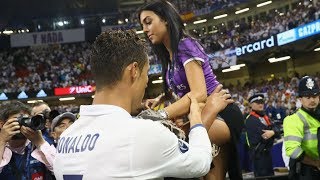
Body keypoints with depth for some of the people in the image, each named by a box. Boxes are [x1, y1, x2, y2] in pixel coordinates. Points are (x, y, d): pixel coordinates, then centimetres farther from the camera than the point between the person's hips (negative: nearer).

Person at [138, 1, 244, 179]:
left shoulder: (185, 44, -15)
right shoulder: (169, 56, 12)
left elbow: (199, 94, -28)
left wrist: (161, 116, -39)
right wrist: (160, 99, 3)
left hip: (221, 114, -10)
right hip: (203, 114, 10)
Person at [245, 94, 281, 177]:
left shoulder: (265, 116, 13)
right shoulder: (250, 120, -16)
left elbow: (277, 129, 0)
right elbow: (263, 136, -25)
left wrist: (272, 132, -22)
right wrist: (273, 131, -9)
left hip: (267, 151, 9)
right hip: (258, 153, -9)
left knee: (270, 175, 18)